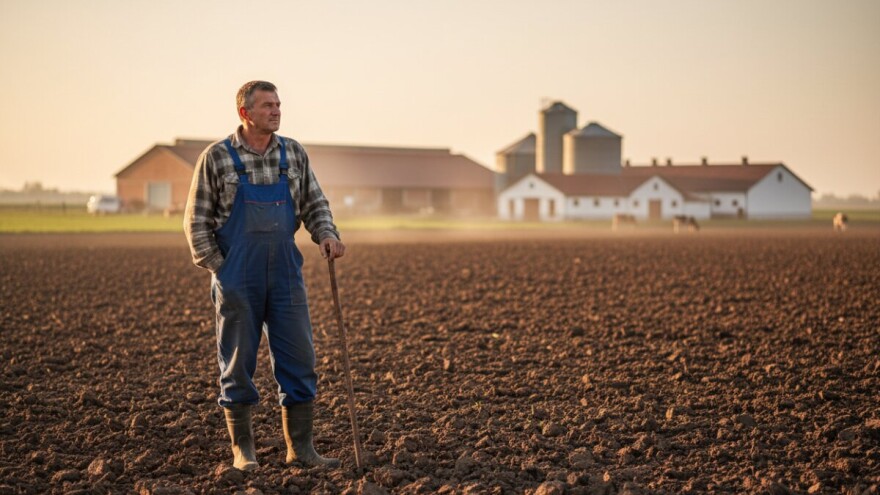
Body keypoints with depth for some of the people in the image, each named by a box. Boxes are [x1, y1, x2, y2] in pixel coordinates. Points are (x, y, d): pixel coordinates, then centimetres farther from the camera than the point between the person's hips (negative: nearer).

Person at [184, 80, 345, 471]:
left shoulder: (294, 154, 6)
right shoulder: (216, 157, -4)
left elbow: (315, 204, 12)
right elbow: (197, 219, -1)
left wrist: (327, 234, -7)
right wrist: (217, 268, -6)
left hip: (285, 274, 3)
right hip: (237, 279, -3)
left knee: (299, 360, 3)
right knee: (238, 365, 4)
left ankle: (300, 447, 13)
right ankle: (243, 449, 16)